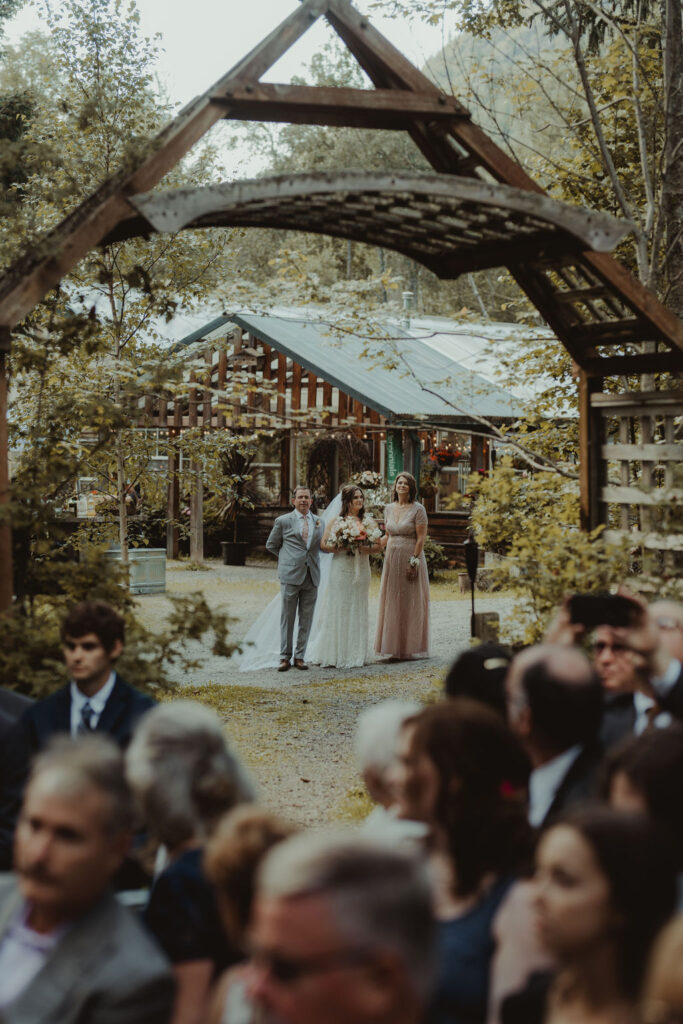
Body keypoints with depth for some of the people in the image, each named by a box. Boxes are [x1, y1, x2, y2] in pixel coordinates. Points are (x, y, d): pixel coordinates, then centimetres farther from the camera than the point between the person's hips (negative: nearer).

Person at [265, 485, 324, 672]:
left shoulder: (319, 522, 13)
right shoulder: (283, 521, 3)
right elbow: (271, 545, 11)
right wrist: (288, 558, 8)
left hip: (312, 576, 3)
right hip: (291, 575, -3)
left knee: (306, 619, 5)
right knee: (287, 618, 0)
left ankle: (300, 656, 12)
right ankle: (285, 657, 6)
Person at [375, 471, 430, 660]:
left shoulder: (418, 509, -7)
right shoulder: (389, 509, 11)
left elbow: (421, 538, -10)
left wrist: (414, 561, -16)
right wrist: (386, 556, 9)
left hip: (411, 558, -5)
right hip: (391, 559, 6)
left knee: (411, 603, 0)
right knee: (392, 602, 5)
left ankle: (410, 648, 7)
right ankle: (395, 646, 11)